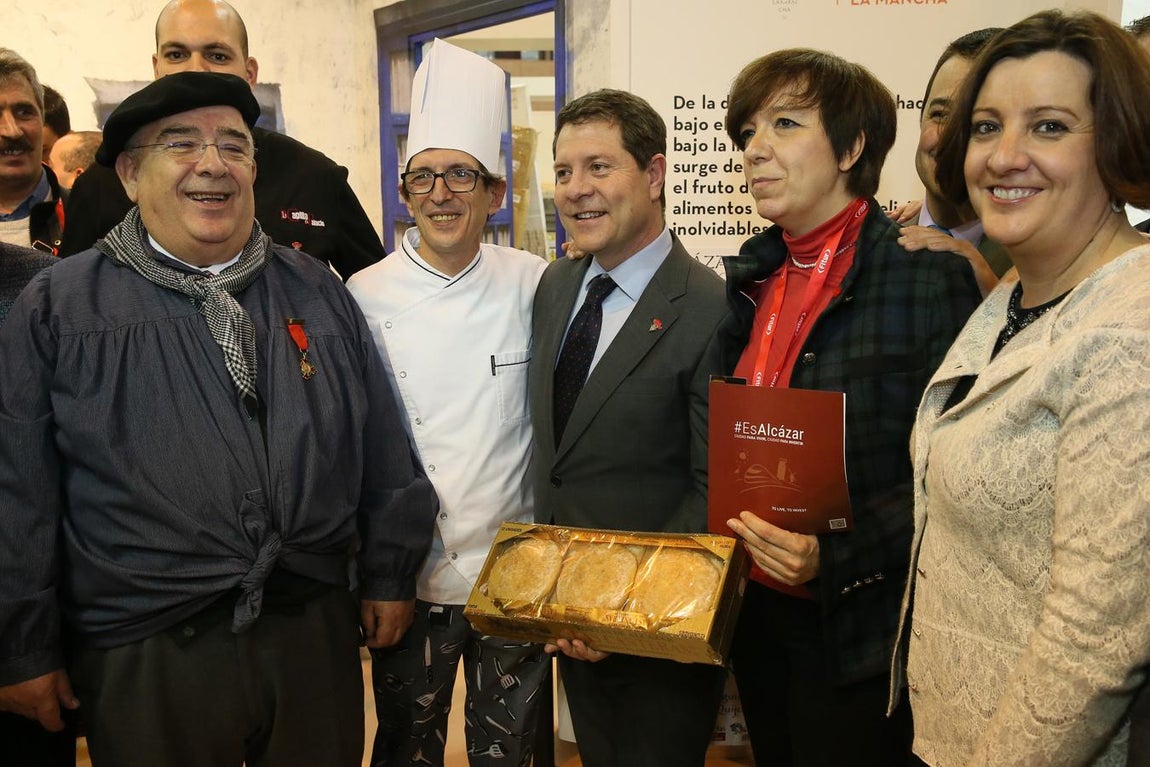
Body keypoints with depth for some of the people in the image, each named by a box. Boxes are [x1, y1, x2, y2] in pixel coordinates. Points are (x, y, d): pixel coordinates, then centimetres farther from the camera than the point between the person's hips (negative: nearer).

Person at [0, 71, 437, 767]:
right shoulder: (58, 307, -1)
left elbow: (383, 451, 9)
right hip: (143, 655, -2)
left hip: (317, 632, 3)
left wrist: (390, 577, 9)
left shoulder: (318, 292, 7)